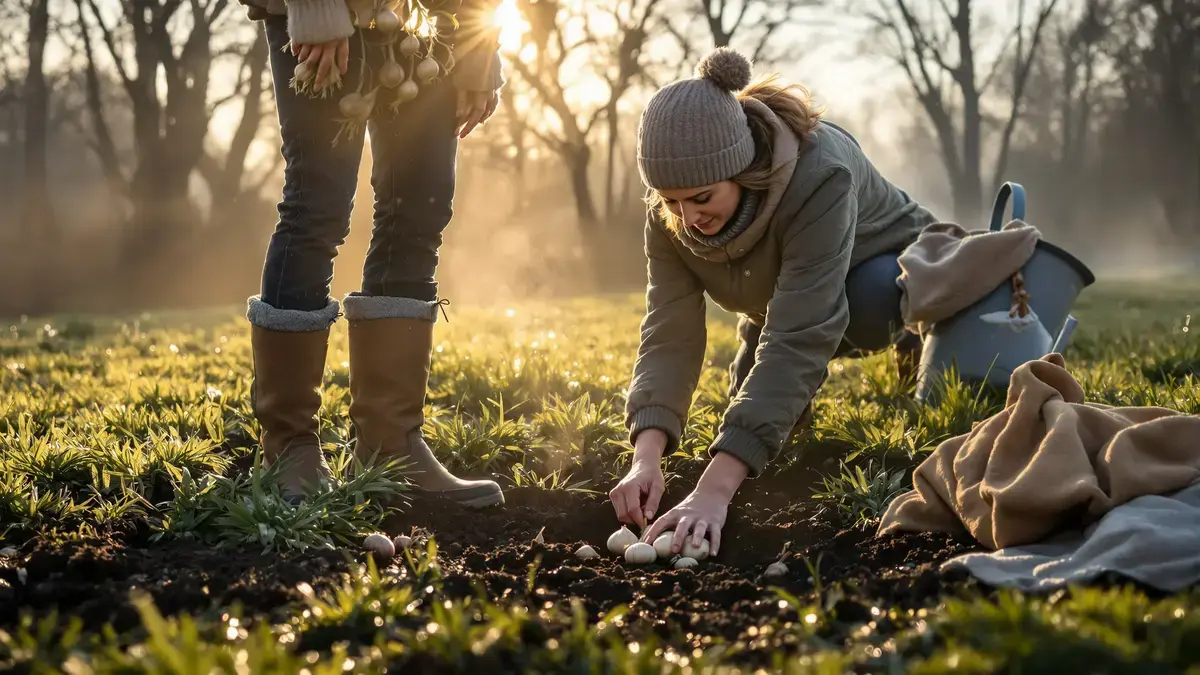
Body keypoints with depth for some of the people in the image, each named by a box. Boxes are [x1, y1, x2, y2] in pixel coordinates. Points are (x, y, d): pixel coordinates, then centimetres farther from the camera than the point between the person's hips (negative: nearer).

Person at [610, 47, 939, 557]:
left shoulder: (819, 176, -44)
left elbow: (795, 340, -50)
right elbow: (670, 336, -31)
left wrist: (714, 489, -58)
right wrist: (646, 457, -49)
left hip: (884, 272, -5)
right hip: (780, 297, 5)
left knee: (870, 297, -37)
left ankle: (911, 344, -3)